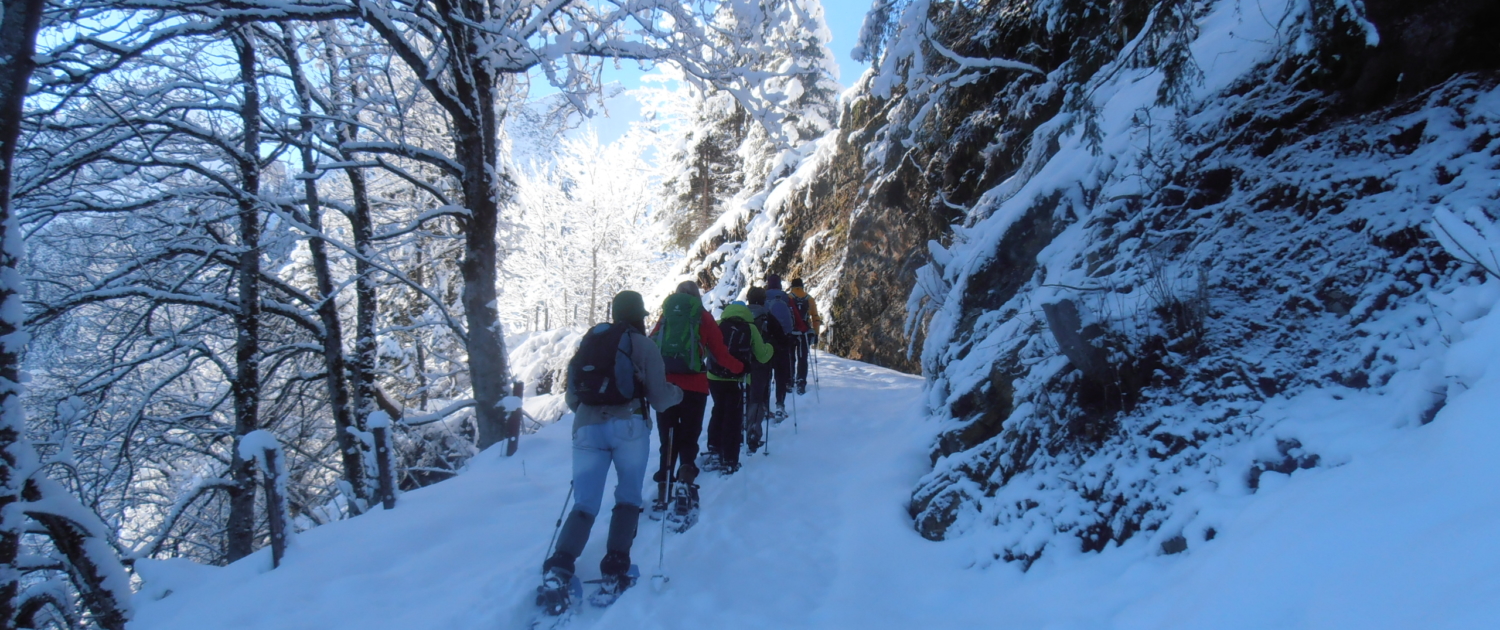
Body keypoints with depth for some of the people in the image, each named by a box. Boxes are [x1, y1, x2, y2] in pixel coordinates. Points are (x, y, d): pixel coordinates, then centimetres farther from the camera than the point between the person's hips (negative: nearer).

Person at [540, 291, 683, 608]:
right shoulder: (642, 344, 5)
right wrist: (677, 393, 25)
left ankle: (558, 570, -17)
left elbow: (571, 397, 24)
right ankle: (615, 567, -1)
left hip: (587, 427, 4)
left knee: (584, 504, 3)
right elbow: (659, 397, 3)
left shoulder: (587, 343, 20)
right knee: (628, 498, 11)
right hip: (629, 425, -3)